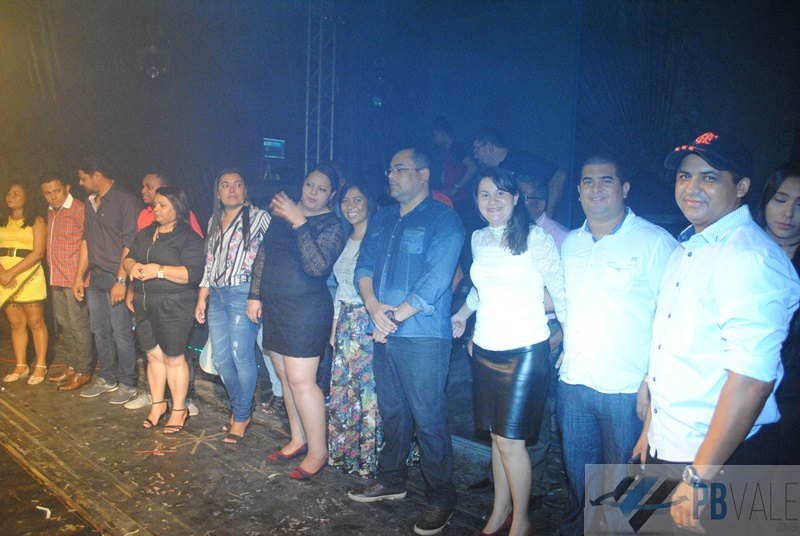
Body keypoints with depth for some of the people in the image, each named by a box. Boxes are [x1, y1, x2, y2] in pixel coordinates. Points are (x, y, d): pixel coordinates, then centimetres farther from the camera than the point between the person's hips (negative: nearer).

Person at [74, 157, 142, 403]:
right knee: (100, 331, 14)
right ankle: (107, 379, 26)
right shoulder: (91, 204, 16)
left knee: (121, 333, -3)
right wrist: (79, 276, 16)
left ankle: (127, 383, 9)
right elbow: (86, 242, 20)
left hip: (116, 278, -8)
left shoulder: (126, 201, -10)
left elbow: (130, 244, -16)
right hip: (95, 279, 8)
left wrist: (121, 280, -20)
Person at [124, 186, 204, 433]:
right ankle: (157, 405, 26)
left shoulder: (189, 238, -8)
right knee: (153, 355, 12)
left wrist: (159, 270, -21)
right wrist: (133, 266, -5)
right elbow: (128, 258, 19)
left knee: (174, 358, 0)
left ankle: (179, 410, 13)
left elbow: (193, 273, -17)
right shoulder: (145, 234, 16)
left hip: (173, 308, -7)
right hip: (144, 305, 7)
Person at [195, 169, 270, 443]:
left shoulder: (259, 217, -3)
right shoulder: (214, 221, 17)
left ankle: (241, 417, 12)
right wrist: (202, 296, 15)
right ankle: (239, 406, 27)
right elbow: (209, 262, 20)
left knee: (241, 356, -4)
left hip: (242, 293, -7)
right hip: (217, 295, 7)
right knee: (220, 357, 9)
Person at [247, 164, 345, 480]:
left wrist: (299, 223, -27)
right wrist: (255, 295, 12)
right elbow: (263, 255, 15)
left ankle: (318, 452, 7)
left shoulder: (331, 225, -9)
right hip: (274, 308, 7)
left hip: (307, 310, -7)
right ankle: (298, 440, 30)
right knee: (285, 376, 14)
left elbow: (317, 267, -24)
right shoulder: (283, 214, 9)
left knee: (301, 381, -7)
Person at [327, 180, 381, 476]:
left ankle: (370, 456, 15)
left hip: (370, 324, -8)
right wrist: (335, 326, 18)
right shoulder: (345, 242, 13)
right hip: (346, 323, 8)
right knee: (342, 389, 14)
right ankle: (345, 451, 29)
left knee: (369, 389, 0)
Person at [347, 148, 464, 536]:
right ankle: (391, 479, 35)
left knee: (428, 418, -1)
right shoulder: (382, 219, 15)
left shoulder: (443, 220, -7)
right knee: (391, 410, 18)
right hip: (384, 334, 7)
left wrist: (394, 317, -14)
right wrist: (373, 305, -9)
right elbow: (364, 265, 10)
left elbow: (435, 280, -16)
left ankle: (441, 496, 16)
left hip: (422, 336, -6)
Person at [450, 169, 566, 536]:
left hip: (525, 352, -5)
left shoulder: (536, 239, -10)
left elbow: (561, 291, -6)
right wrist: (464, 314, 19)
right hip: (485, 351, 6)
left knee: (510, 441, -2)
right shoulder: (479, 239, 8)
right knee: (497, 436, 15)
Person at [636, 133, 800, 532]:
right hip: (669, 447, 8)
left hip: (723, 455, -8)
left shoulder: (750, 257, -20)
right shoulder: (687, 247, 8)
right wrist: (651, 427, 14)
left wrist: (699, 477, -23)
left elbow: (751, 379, -26)